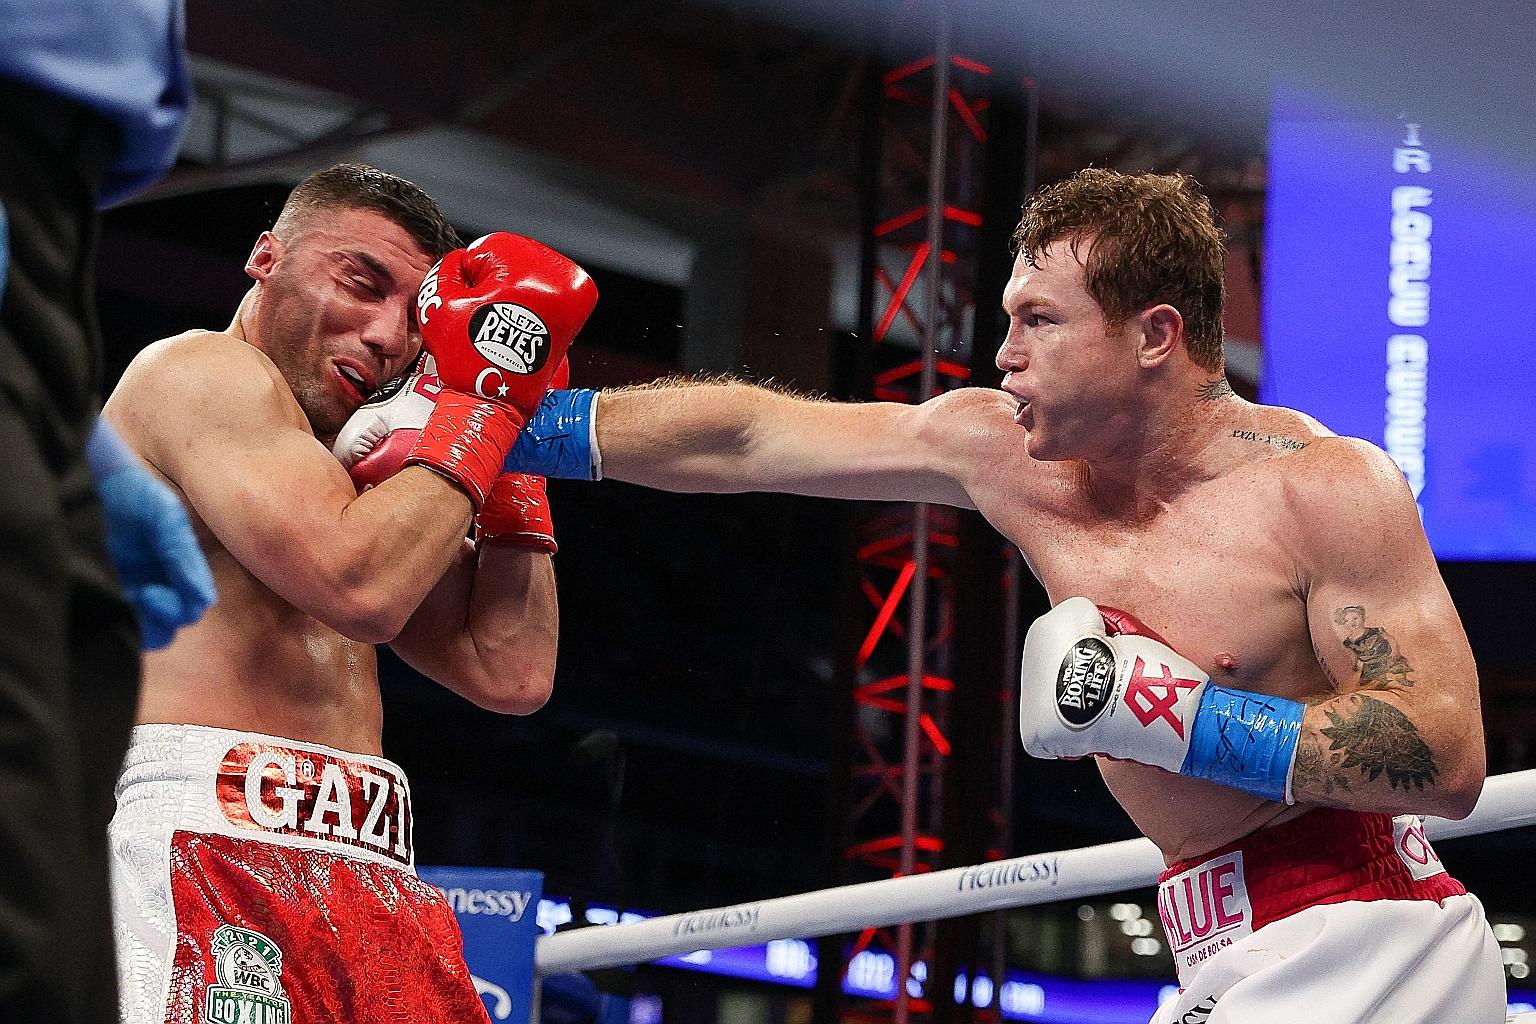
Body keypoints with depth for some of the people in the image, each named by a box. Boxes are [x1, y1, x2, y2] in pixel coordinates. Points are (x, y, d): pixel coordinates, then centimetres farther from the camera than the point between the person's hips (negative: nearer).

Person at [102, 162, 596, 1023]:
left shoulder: (355, 475, 26)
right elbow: (361, 587, -15)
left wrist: (512, 438, 17)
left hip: (365, 873, 9)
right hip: (210, 854, -9)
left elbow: (510, 675, 18)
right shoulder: (205, 371, 0)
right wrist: (482, 402, -4)